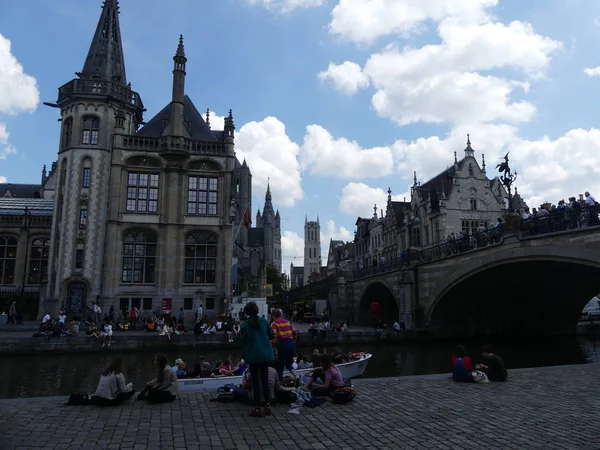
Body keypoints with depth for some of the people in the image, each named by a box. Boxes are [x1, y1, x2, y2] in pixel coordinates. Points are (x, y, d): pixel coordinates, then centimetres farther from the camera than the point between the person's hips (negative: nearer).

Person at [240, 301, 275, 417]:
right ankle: (267, 406, 17)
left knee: (256, 381, 6)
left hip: (253, 356, -3)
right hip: (266, 354, 3)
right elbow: (271, 335, 3)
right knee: (265, 379, 15)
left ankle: (258, 408, 7)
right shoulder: (264, 321, -2)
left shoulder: (245, 325, -10)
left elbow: (243, 340, -6)